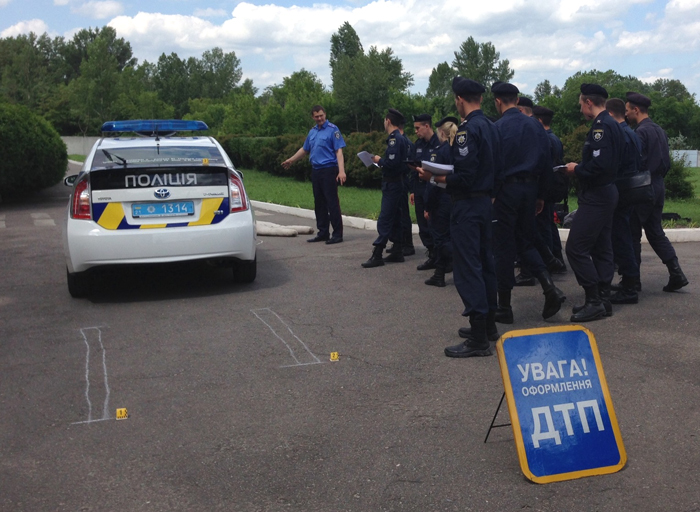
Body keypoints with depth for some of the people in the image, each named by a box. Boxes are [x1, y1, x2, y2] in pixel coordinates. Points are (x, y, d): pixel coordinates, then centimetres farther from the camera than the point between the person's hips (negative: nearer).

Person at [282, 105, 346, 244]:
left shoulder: (332, 129, -6)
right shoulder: (312, 131, 15)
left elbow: (339, 151, -13)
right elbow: (305, 149, 29)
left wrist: (341, 171, -22)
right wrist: (291, 160, 35)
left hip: (329, 170, -7)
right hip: (316, 171, 7)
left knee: (332, 203, -8)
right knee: (319, 204, 11)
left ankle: (337, 234, -4)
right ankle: (323, 233, 19)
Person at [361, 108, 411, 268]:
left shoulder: (394, 139, -18)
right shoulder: (403, 138, 12)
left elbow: (392, 163, -26)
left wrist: (379, 160, -10)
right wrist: (382, 162, 11)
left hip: (392, 184, -10)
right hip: (398, 183, 10)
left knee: (384, 220, -8)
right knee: (395, 219, 14)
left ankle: (377, 255, -6)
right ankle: (398, 252, 19)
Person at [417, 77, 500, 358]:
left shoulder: (468, 129, -18)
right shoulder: (490, 126, 10)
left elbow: (464, 178, -23)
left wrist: (434, 178, -14)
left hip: (467, 205, -10)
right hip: (485, 201, 10)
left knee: (467, 268, -6)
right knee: (485, 262, 17)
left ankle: (478, 339, -4)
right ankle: (488, 324, 28)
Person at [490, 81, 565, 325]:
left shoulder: (497, 128, -11)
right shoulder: (535, 125, 7)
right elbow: (546, 163, 9)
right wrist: (540, 195, 16)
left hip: (506, 190, -6)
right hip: (530, 189, 6)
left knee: (504, 248, 3)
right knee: (525, 243, 18)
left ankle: (504, 307, 9)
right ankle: (550, 288, -1)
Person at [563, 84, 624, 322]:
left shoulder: (601, 126, -17)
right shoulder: (612, 125, 15)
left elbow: (599, 164, -27)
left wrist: (577, 169, -12)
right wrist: (580, 167, 13)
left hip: (596, 196, -11)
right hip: (606, 193, 11)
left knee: (576, 248, -9)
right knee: (601, 248, 13)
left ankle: (594, 302, -6)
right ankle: (602, 299, 19)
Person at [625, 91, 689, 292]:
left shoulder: (641, 132, -15)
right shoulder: (659, 130, 12)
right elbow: (666, 162, 16)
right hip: (658, 187, 9)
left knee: (633, 234, 1)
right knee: (655, 232, 13)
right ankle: (676, 274, 5)